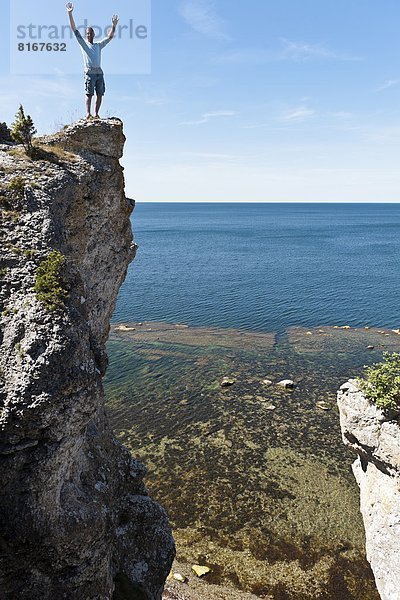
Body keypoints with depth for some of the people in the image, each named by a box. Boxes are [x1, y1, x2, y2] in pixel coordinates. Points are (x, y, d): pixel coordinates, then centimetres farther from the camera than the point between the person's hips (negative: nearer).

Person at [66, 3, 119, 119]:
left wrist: (114, 25, 12)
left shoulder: (99, 45, 23)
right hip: (89, 72, -4)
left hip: (99, 72, 4)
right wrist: (70, 14, 1)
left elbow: (110, 37, 22)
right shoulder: (83, 43, 13)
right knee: (89, 94, -12)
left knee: (100, 94, -3)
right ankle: (88, 113, -15)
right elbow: (74, 30, 7)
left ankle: (96, 113, -1)